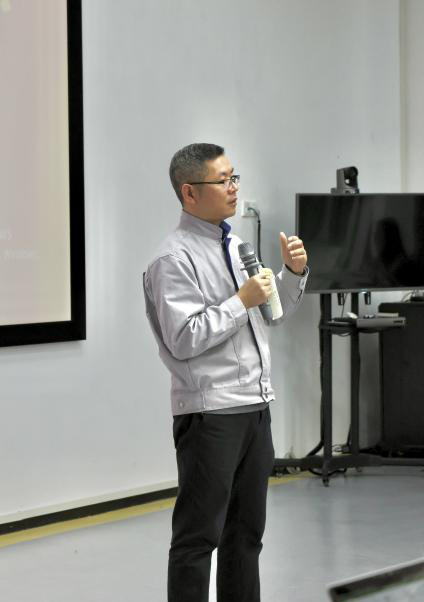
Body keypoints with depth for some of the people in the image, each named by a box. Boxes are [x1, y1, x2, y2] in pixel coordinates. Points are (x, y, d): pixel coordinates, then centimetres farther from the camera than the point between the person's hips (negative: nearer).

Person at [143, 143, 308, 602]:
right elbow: (183, 340, -21)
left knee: (246, 531, 15)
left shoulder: (234, 245, 13)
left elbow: (274, 310, 22)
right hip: (210, 414, -8)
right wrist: (242, 301, -19)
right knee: (199, 537, -2)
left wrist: (293, 272, 5)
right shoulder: (175, 259, -13)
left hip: (255, 408, 8)